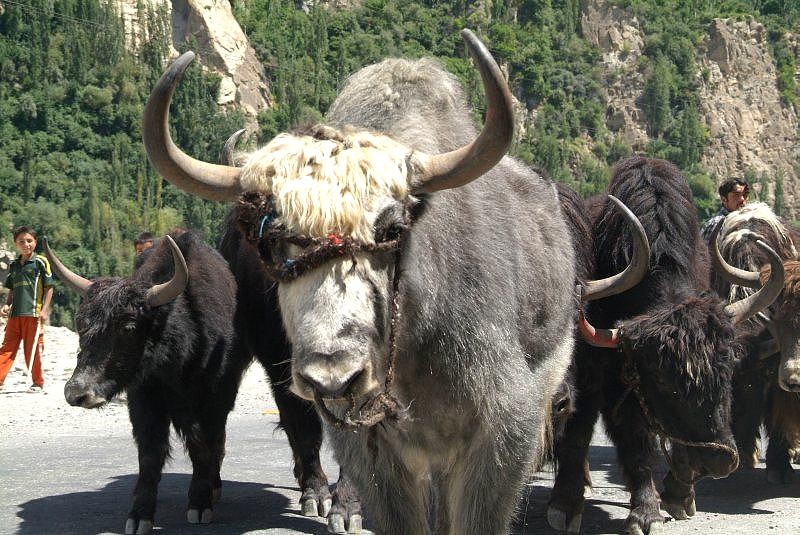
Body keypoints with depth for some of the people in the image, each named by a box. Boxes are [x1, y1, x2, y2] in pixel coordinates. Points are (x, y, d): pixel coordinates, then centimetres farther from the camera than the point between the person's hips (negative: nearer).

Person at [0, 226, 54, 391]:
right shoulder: (14, 265, 16)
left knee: (33, 349, -1)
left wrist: (44, 310, -9)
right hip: (15, 314, 5)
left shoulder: (40, 262, -1)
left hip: (34, 314, -5)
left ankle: (38, 382, 9)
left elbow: (49, 288, -2)